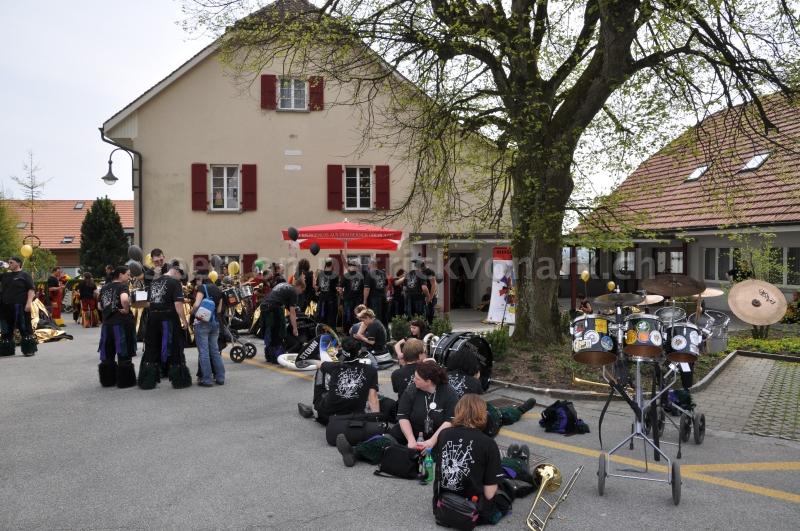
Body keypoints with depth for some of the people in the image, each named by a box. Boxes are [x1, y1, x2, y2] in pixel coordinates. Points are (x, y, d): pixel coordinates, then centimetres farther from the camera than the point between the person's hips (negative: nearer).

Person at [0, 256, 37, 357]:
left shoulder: (24, 275, -1)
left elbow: (31, 290, -7)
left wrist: (29, 302, -19)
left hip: (20, 307, -6)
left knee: (25, 329, -3)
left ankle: (29, 349, 3)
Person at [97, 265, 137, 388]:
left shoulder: (104, 287, 11)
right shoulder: (122, 286, -10)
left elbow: (100, 307, 17)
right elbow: (124, 299, -31)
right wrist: (126, 309, -15)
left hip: (107, 323, 7)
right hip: (122, 323, -6)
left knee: (107, 354, 13)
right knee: (124, 354, 3)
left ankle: (107, 380, 21)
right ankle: (125, 381, 9)